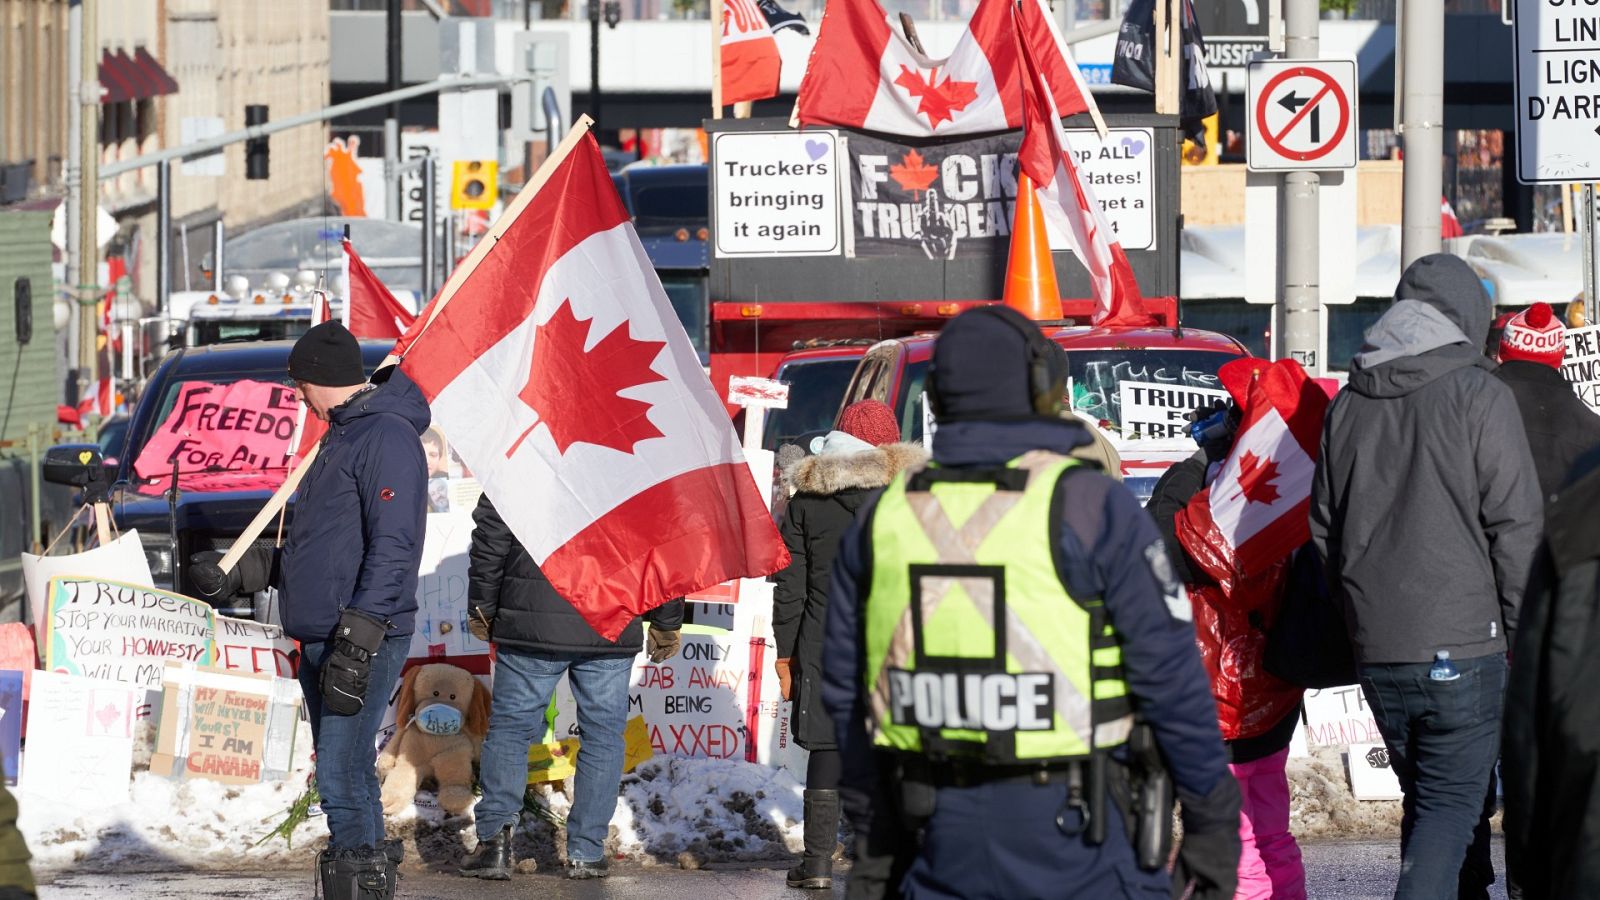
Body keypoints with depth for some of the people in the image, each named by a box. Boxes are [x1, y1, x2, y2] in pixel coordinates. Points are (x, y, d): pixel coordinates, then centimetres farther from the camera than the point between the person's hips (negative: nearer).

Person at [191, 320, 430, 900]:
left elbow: (394, 548, -21)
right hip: (320, 640, 11)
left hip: (366, 640, -11)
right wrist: (242, 572, 23)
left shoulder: (388, 437, -13)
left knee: (342, 778, -15)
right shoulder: (342, 435, 20)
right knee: (347, 774, 13)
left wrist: (356, 644, -25)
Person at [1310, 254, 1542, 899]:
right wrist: (1524, 638, -2)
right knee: (1453, 803, -5)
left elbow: (1323, 531, 16)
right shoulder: (1478, 395, -7)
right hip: (1463, 646, -5)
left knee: (1428, 800, 17)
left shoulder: (1347, 404, 11)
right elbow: (1515, 526, -9)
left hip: (1377, 651, 5)